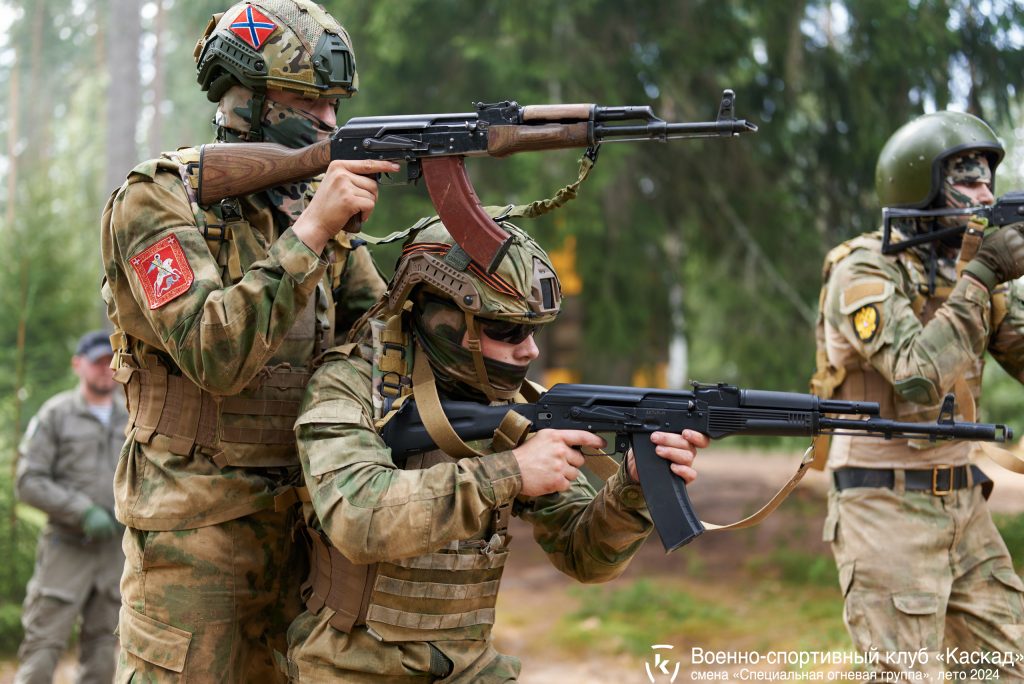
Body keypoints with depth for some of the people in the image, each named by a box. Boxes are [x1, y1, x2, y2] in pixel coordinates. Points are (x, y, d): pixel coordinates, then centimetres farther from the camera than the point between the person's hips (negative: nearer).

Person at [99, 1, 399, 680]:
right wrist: (311, 229, -26)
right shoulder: (158, 199, -11)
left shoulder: (316, 200, 8)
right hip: (194, 536, -6)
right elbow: (214, 353, -24)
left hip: (297, 521, 6)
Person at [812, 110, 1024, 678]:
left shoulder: (967, 267, 10)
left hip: (961, 503, 7)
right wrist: (977, 279, -20)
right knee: (908, 672, -6)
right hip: (887, 506, -7)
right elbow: (920, 379, -25)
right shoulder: (865, 269, -12)